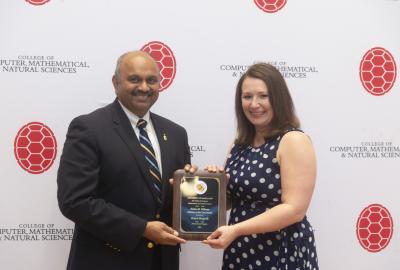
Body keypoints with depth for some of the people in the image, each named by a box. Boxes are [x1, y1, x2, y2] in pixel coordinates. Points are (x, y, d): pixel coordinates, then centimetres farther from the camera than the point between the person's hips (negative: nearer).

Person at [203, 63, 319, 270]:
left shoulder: (294, 141, -13)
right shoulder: (241, 144, 6)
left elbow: (295, 209, -20)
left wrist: (236, 230, -23)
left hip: (283, 253, -6)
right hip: (240, 252, 6)